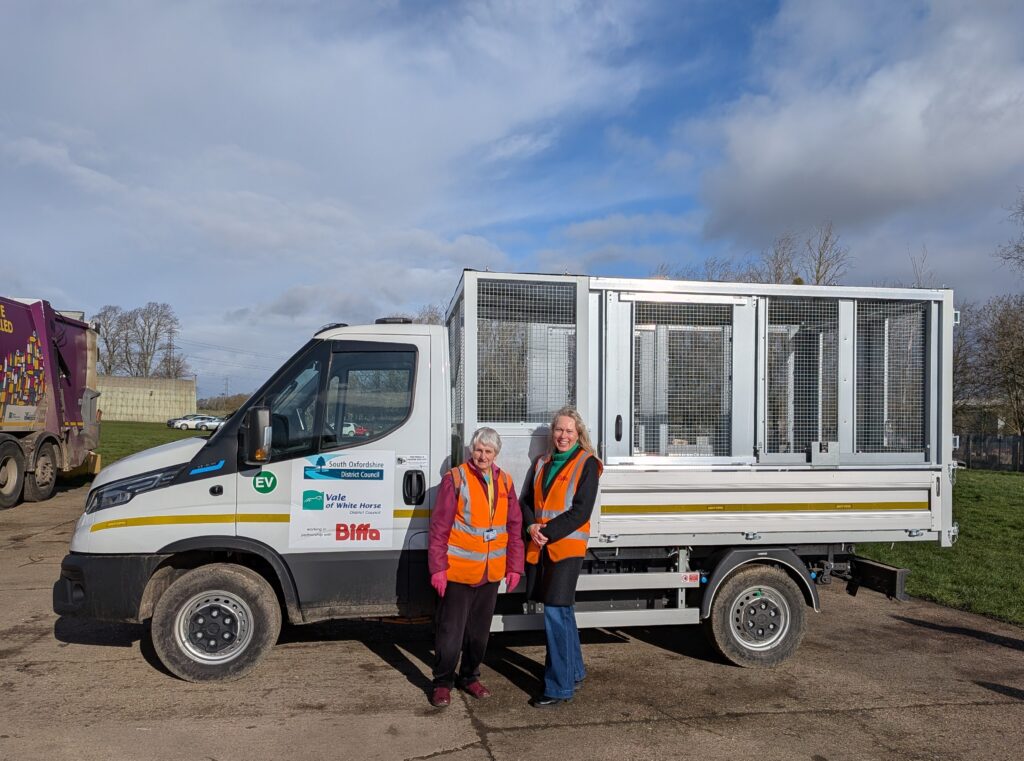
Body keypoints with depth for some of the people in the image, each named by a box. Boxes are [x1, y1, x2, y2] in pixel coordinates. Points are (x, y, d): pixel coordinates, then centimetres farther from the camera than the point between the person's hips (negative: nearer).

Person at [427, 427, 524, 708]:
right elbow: (439, 527, -10)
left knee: (480, 631, 16)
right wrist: (438, 568, -12)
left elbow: (514, 527, 10)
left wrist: (514, 566, 7)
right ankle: (443, 683, 20)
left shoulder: (504, 481, 6)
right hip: (457, 571, -5)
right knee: (450, 631, 3)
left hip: (491, 573, 5)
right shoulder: (455, 478, -9)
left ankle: (470, 677, 34)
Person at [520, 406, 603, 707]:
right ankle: (574, 671, 33)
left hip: (567, 546, -6)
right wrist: (532, 526, -7)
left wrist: (547, 532, -16)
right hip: (540, 547, 6)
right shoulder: (541, 463, 14)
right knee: (563, 611, 17)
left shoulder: (587, 464, -5)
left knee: (556, 613, -8)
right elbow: (526, 501, 12)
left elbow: (581, 511, -12)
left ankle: (560, 687, 2)